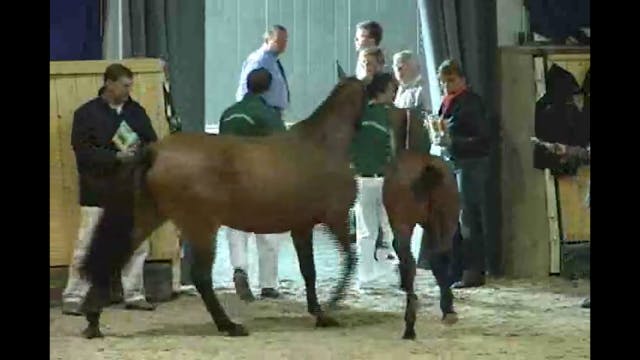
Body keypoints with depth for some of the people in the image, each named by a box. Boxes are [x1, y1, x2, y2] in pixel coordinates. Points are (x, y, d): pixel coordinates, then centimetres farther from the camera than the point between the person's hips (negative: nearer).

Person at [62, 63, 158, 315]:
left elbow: (152, 143, 10)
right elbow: (83, 153, -12)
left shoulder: (136, 112, 7)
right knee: (86, 247, -2)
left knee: (137, 245, 7)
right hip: (97, 193, -4)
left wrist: (140, 153, -13)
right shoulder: (86, 114, -6)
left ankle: (134, 295, 17)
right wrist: (116, 156, -22)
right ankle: (73, 297, 4)